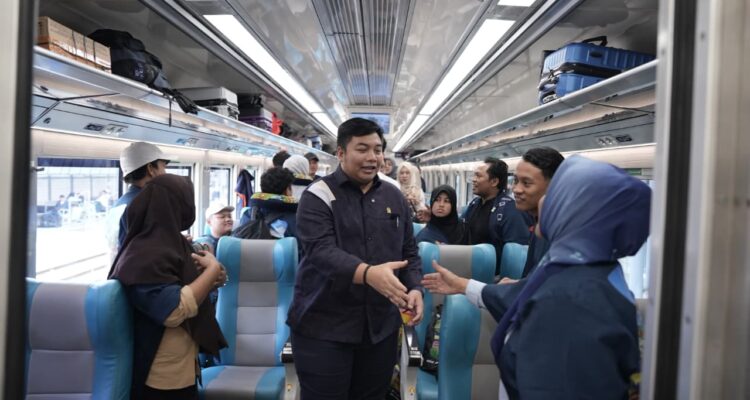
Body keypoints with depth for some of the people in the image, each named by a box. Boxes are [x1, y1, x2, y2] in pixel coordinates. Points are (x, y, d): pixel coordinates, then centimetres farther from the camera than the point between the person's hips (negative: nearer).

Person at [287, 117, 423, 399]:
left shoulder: (394, 197, 9)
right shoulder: (319, 196, -8)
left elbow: (409, 253, 12)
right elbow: (320, 250, -22)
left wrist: (414, 288, -7)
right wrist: (368, 272, -38)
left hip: (381, 326, 5)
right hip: (324, 326, -4)